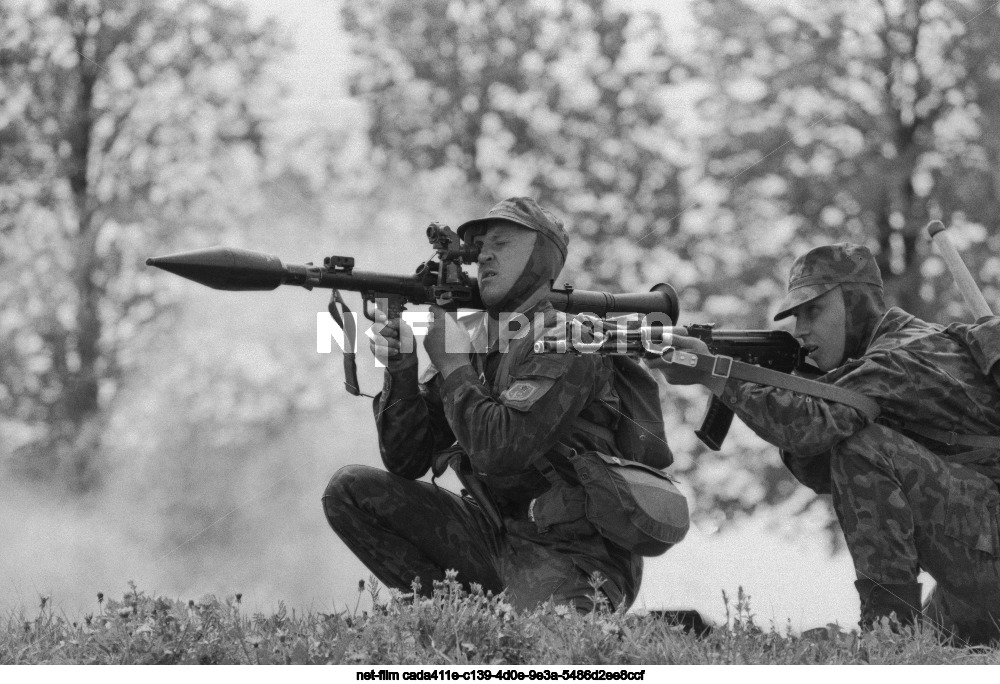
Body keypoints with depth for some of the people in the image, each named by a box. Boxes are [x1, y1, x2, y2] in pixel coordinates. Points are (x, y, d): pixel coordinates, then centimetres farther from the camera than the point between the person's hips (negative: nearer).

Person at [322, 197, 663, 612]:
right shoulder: (474, 342, 11)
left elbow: (501, 450, -25)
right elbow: (405, 462, 8)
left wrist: (455, 366, -13)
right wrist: (401, 371, -7)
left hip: (571, 557, -7)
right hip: (495, 538, 7)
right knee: (351, 490, -1)